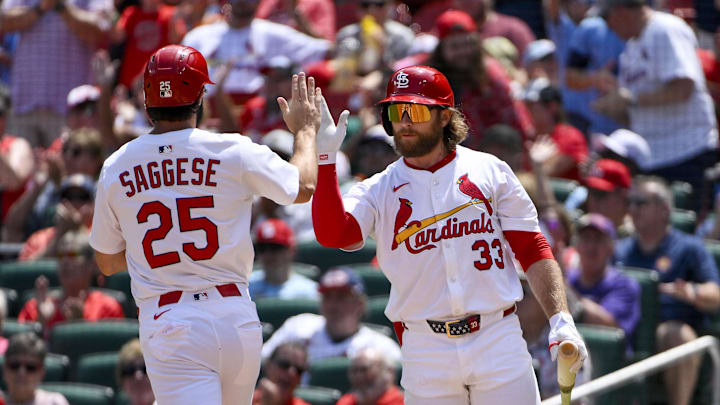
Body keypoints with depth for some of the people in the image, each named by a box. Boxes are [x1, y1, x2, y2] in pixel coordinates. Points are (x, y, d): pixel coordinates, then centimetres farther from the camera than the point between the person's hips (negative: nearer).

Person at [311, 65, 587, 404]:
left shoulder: (489, 171, 8)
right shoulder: (377, 191, 7)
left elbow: (532, 250, 7)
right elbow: (332, 234, -12)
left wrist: (561, 320, -4)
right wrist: (324, 158, -17)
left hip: (498, 340, -1)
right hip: (425, 353, 1)